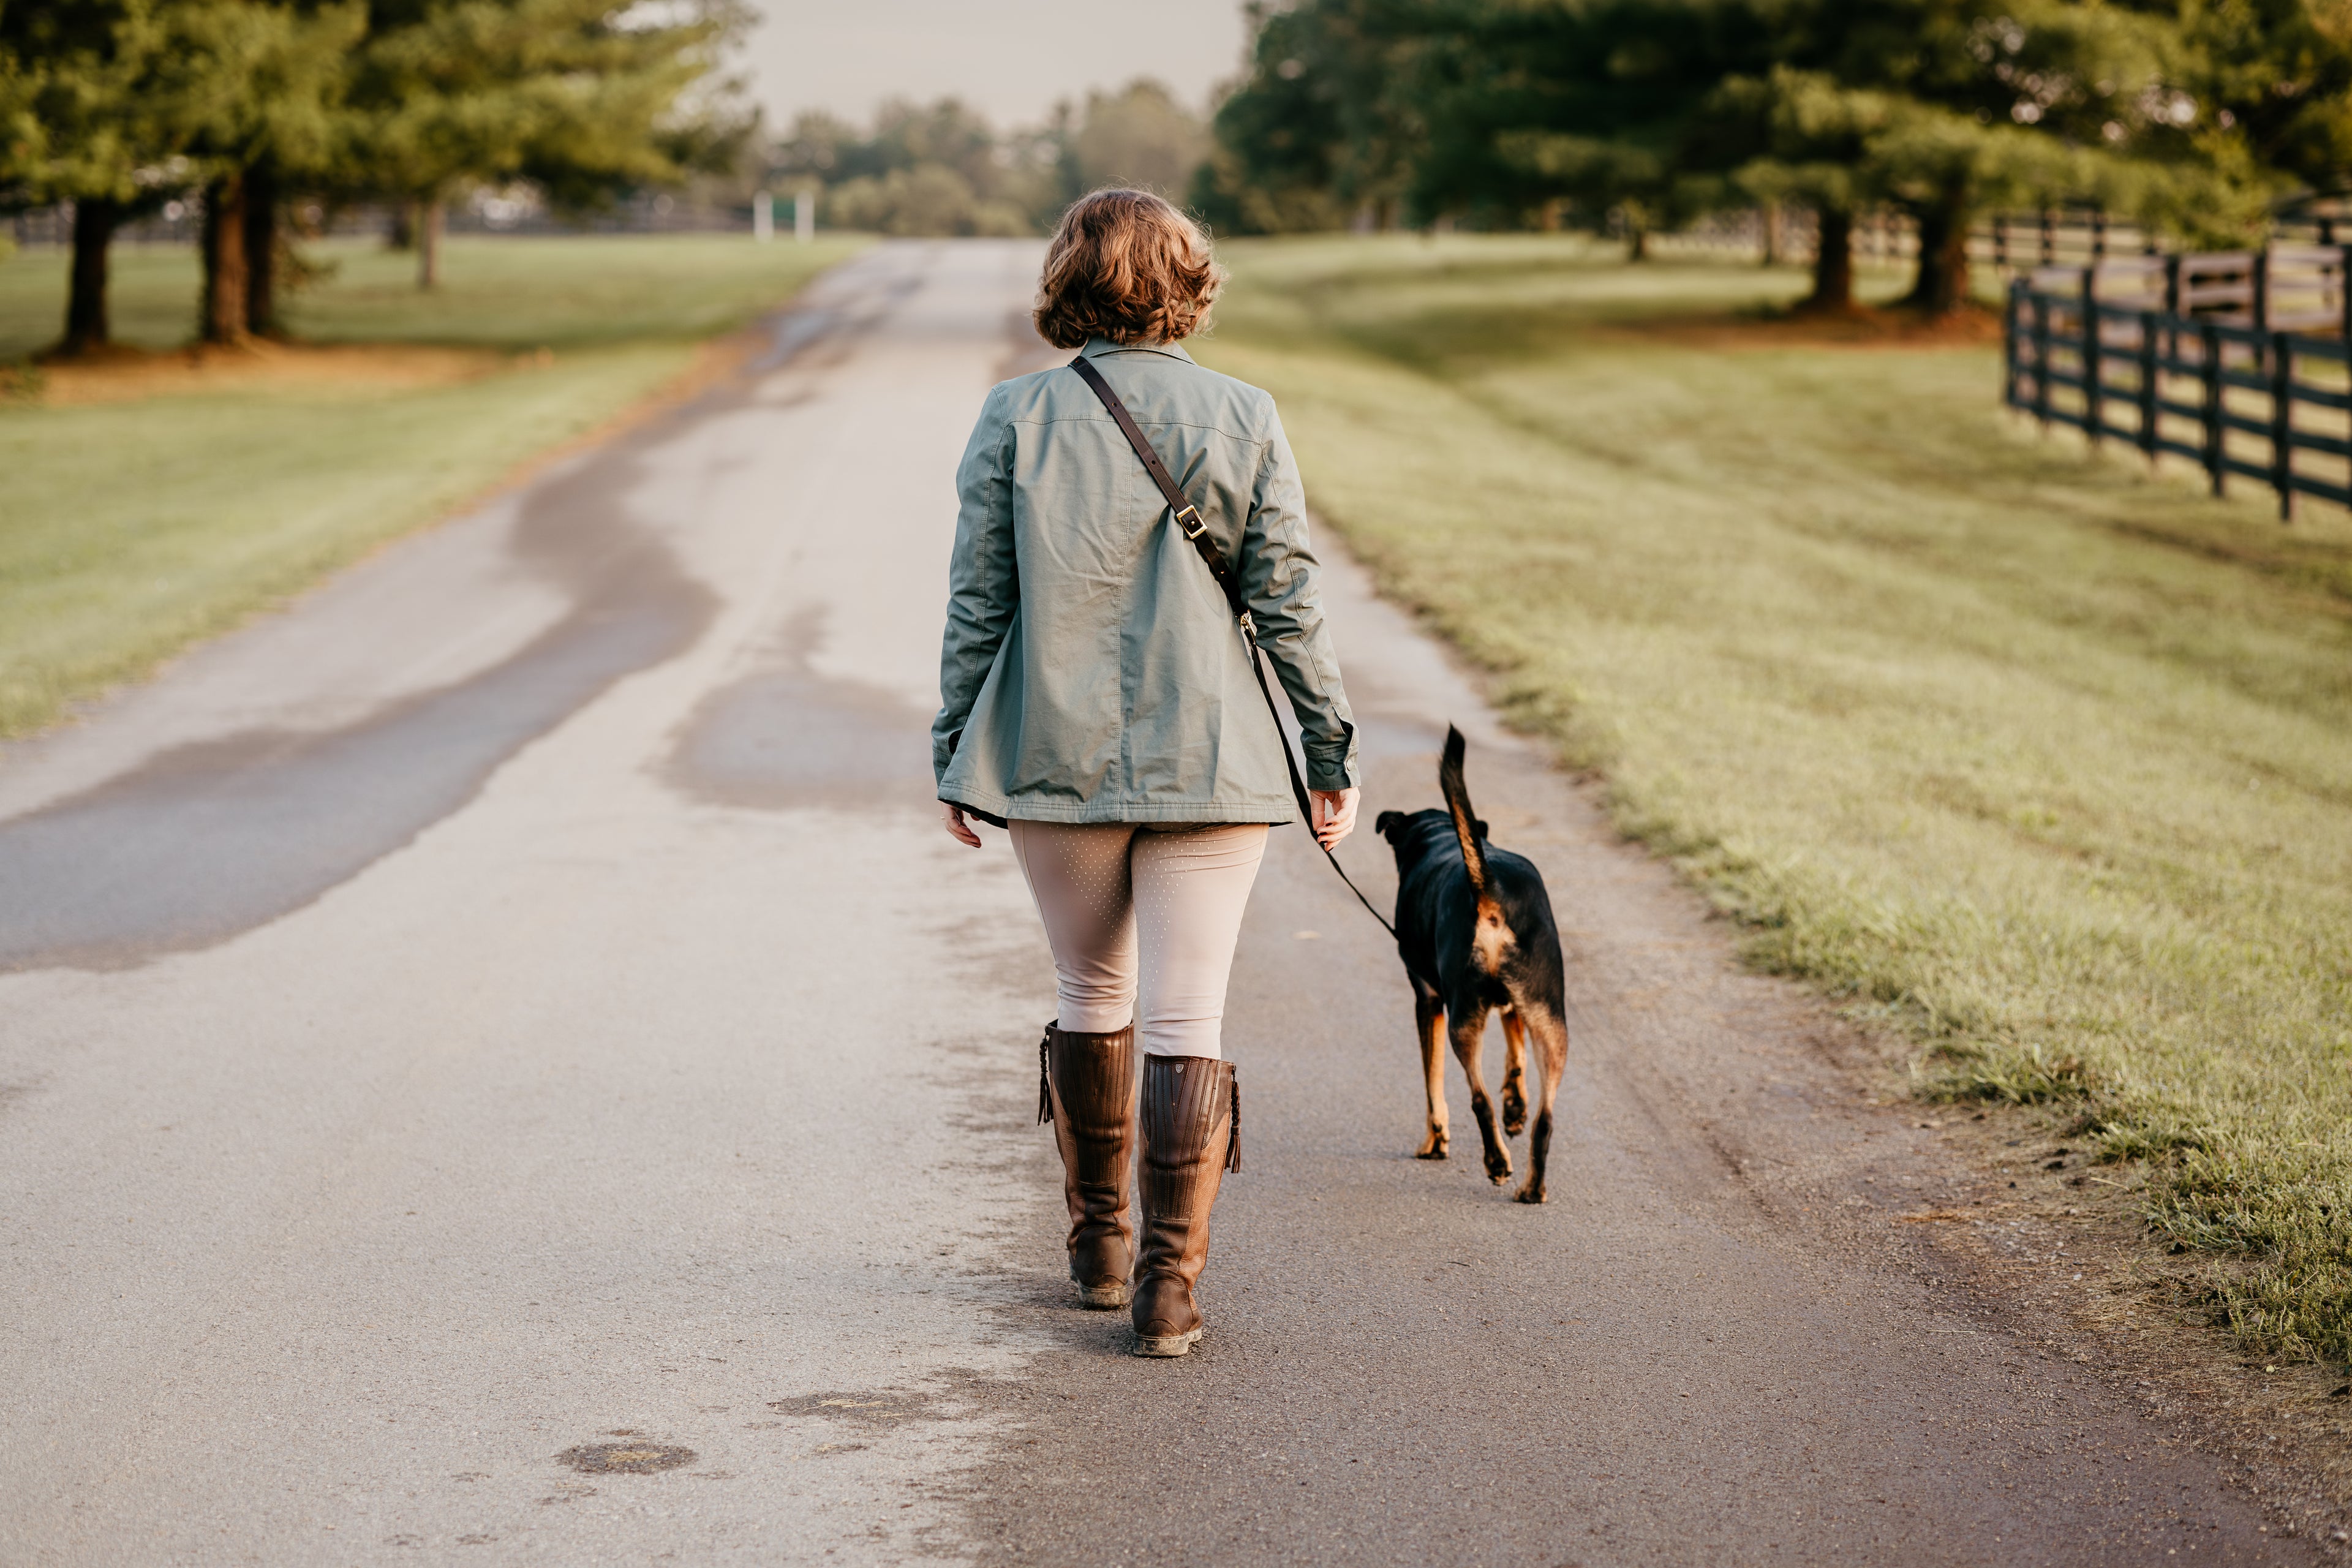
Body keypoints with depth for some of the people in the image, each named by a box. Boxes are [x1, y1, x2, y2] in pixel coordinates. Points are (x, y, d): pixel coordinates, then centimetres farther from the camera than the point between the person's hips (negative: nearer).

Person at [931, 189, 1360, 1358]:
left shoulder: (1017, 417, -3)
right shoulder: (1243, 421, -3)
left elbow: (977, 602, -1)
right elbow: (1289, 605, -2)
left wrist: (955, 754, 8)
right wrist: (1331, 752, 6)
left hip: (1056, 758, 1)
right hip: (1209, 762, -1)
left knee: (1091, 998, 19)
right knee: (1187, 1023, 2)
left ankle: (1098, 1245, 30)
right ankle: (1169, 1285, -2)